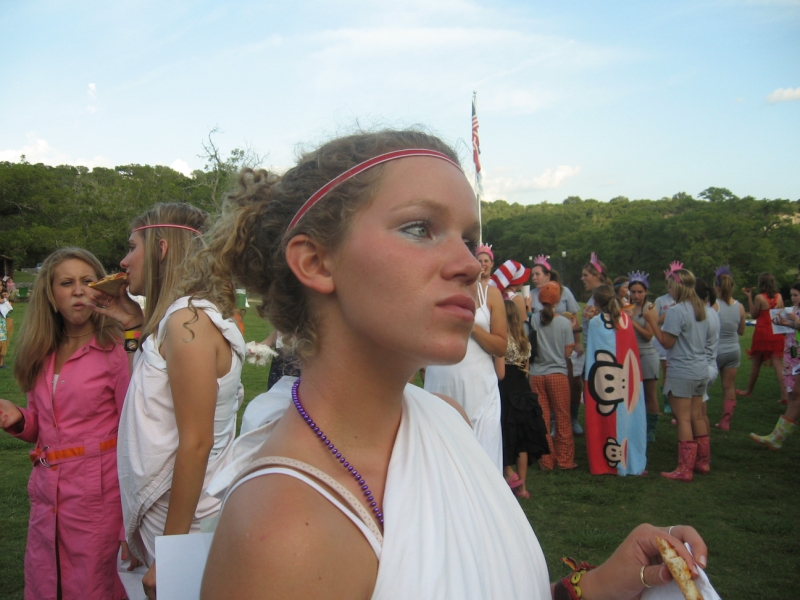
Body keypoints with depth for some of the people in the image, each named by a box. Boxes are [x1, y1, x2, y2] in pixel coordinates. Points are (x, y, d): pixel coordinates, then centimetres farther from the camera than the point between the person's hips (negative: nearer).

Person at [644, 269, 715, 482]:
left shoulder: (676, 311, -16)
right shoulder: (701, 310, 10)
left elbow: (667, 342, -15)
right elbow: (708, 340, 18)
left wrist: (653, 320, -9)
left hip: (682, 372, -8)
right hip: (701, 370, 8)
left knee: (684, 419, -4)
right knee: (697, 417, 16)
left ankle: (684, 470, -1)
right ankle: (703, 462, 26)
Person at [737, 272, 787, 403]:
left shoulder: (759, 297, -12)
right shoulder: (779, 297, 1)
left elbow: (754, 315, -3)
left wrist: (749, 297, -1)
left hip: (762, 333, -4)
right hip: (777, 334, 4)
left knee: (755, 363, 10)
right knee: (777, 363, 2)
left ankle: (749, 390, 25)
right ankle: (784, 394, -6)